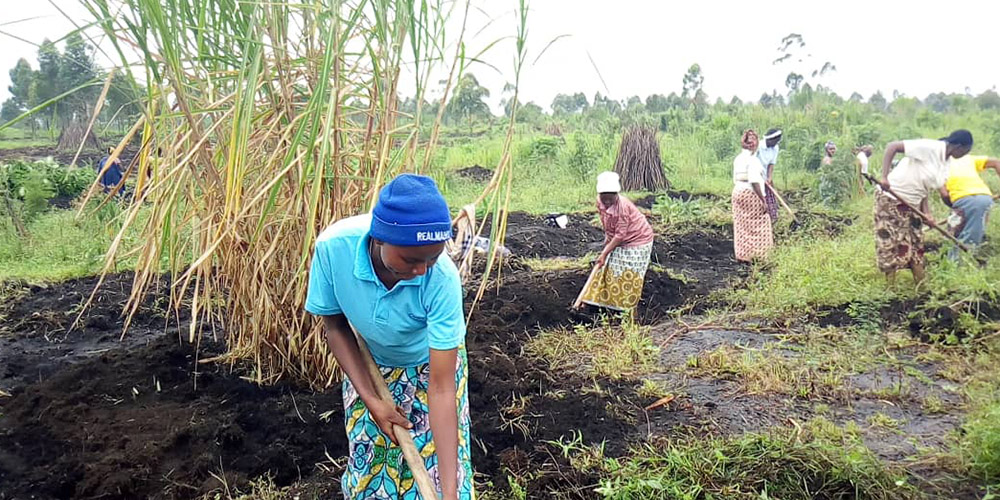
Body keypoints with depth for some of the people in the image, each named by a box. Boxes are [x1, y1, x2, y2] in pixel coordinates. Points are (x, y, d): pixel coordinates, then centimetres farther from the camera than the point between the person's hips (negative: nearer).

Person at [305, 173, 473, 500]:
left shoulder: (442, 279, -37)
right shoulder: (333, 246, -33)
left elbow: (442, 389, -34)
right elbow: (335, 325, -14)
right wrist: (371, 400, -20)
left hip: (429, 365, -2)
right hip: (367, 363, 2)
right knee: (368, 467, 11)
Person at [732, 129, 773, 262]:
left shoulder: (737, 159, 10)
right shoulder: (752, 159, -15)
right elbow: (754, 182, -21)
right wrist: (763, 200, -17)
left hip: (737, 192, 8)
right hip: (751, 194, -8)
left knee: (741, 225, 12)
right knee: (756, 225, 1)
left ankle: (741, 254, 17)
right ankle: (755, 254, 4)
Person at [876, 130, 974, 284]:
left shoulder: (945, 163, 7)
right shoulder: (928, 147, -19)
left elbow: (925, 187, 7)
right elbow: (891, 147, -22)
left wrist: (927, 212, -8)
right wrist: (884, 177, -31)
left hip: (912, 204, 9)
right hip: (891, 198, -9)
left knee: (916, 243, 11)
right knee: (892, 242, -4)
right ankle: (890, 287, 5)